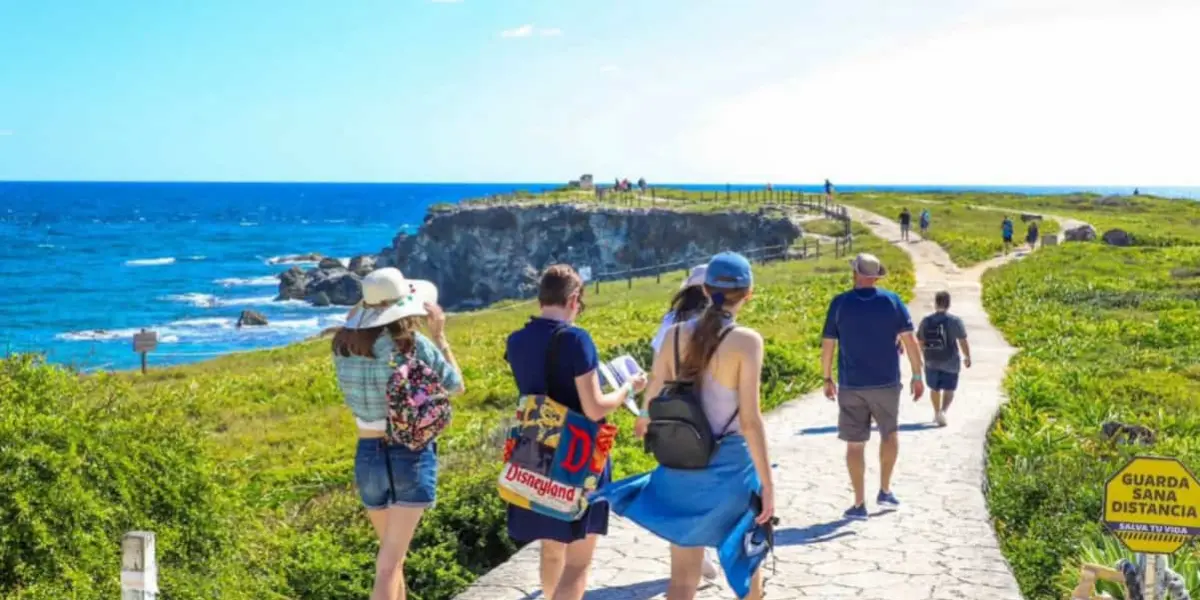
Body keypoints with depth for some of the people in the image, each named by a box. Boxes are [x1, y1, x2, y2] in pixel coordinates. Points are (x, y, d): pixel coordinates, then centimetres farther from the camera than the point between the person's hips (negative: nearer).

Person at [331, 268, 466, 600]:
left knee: (393, 552, 22)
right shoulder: (415, 346, -15)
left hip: (368, 455, 5)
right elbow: (456, 386, 0)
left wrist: (357, 315, 11)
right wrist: (439, 335, 7)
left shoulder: (344, 346, -3)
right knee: (390, 562, -6)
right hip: (411, 455, -5)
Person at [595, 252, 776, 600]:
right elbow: (750, 420, -17)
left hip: (681, 464, 4)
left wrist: (644, 422, 31)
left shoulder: (676, 334, 0)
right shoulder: (746, 340, -14)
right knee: (747, 561, 21)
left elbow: (653, 399, 7)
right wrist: (767, 484, -12)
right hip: (730, 465, -4)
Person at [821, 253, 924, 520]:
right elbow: (910, 341, -5)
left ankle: (859, 504, 6)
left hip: (851, 385, -1)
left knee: (855, 443, 5)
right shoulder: (892, 301, -1)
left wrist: (827, 379, 10)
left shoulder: (840, 303, -3)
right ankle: (885, 490, 26)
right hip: (886, 383, 1)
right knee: (889, 434, 22)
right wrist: (917, 376, 1)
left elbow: (827, 345, -1)